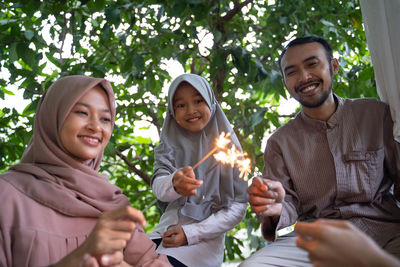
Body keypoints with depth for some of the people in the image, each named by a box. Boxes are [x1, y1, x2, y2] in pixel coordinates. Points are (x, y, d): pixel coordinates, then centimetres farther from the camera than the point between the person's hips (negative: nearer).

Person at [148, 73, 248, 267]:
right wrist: (174, 184, -35)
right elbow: (158, 187, -10)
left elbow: (238, 207, -3)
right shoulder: (169, 146, 8)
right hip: (166, 232, 3)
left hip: (204, 238, -3)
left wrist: (190, 233, -12)